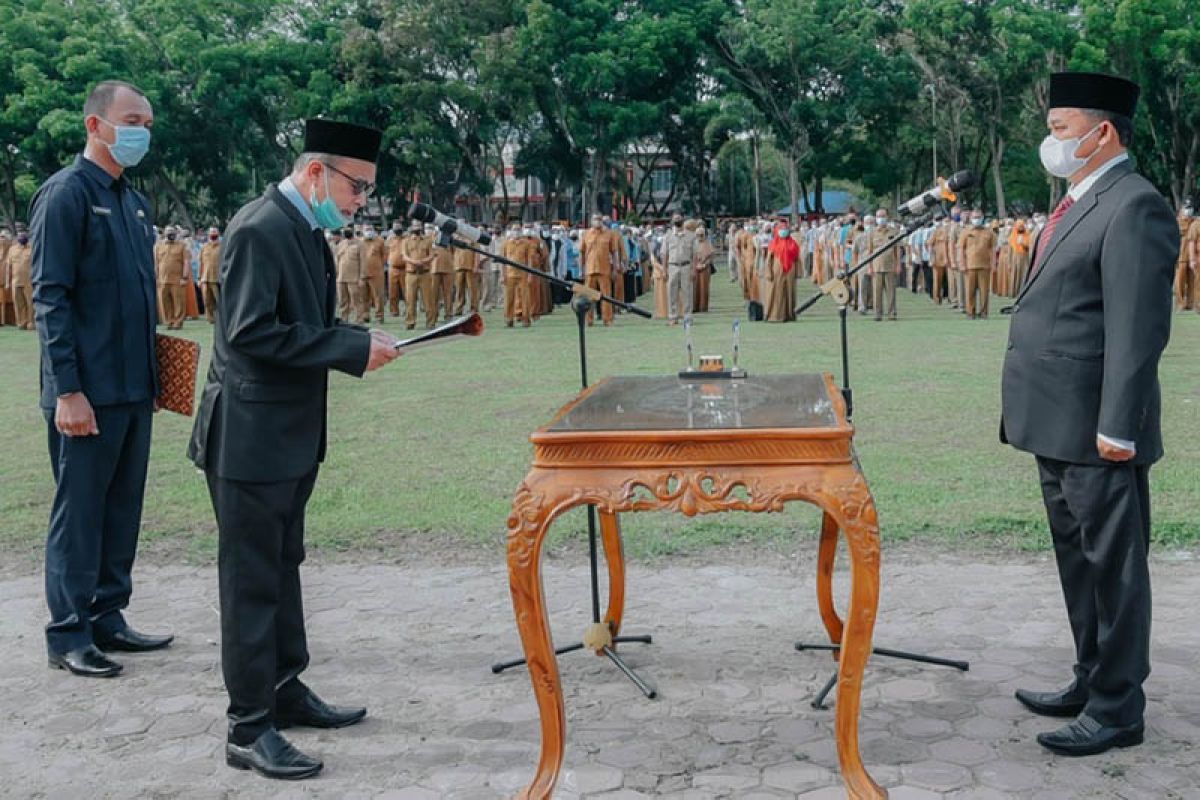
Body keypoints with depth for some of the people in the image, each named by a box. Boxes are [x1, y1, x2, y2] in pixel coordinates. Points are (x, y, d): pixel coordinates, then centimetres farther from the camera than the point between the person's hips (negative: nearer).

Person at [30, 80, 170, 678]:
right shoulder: (66, 194, -9)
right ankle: (68, 635, 12)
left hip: (135, 389, 8)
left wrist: (153, 373, 15)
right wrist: (67, 390, -19)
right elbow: (50, 298, -14)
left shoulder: (134, 201, 15)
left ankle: (106, 618, 25)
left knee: (123, 509, 13)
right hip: (90, 393, -8)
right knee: (79, 512, 1)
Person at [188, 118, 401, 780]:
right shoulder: (259, 228, -19)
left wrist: (359, 340, 5)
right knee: (252, 580, -1)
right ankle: (249, 731, 8)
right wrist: (352, 349, -23)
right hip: (251, 437, -10)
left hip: (291, 434, 10)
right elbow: (249, 331, -26)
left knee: (282, 568, 19)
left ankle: (284, 690, 33)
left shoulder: (303, 229, 11)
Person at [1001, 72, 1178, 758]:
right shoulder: (1080, 205, 16)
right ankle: (1092, 681, 34)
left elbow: (1139, 329, -21)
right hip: (1061, 428, 10)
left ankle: (1118, 710, 13)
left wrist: (1117, 428, -23)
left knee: (1113, 567, 2)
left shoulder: (1134, 207, -15)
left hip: (1097, 433, -10)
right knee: (1079, 562, 19)